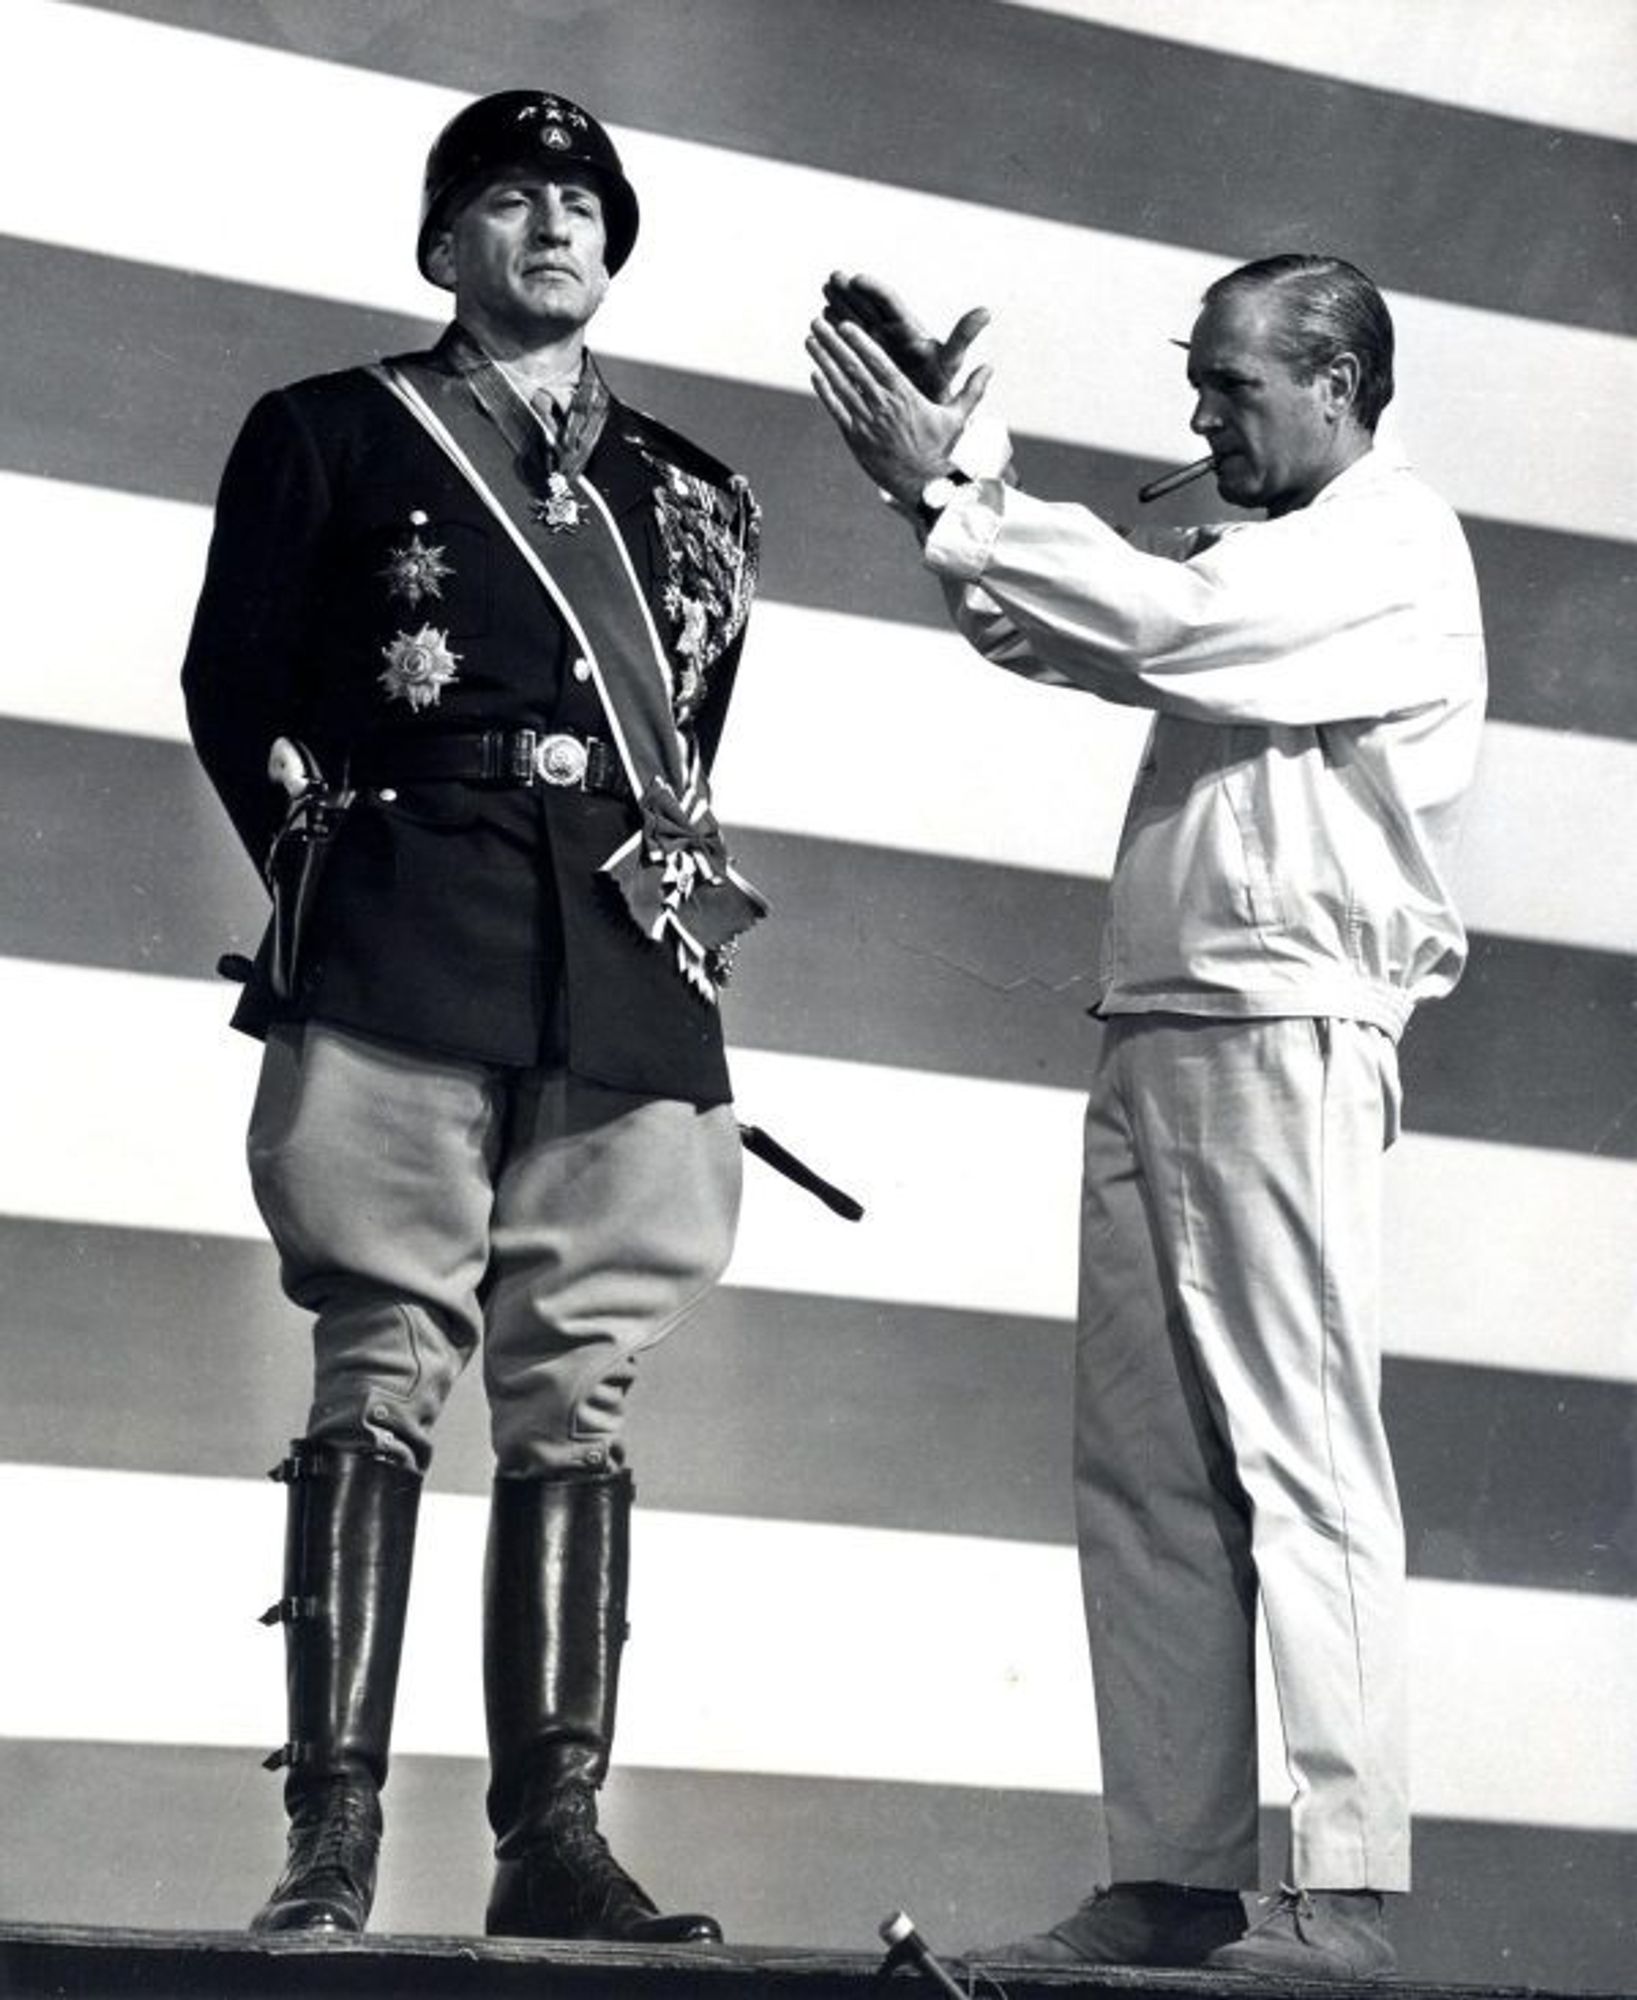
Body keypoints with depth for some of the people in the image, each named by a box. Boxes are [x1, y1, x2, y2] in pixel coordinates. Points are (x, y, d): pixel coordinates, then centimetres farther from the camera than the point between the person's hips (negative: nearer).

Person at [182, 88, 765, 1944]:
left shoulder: (689, 496, 22)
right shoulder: (330, 435, 13)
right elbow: (235, 693, 10)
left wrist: (670, 897, 12)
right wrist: (340, 872, 5)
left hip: (623, 980, 3)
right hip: (402, 968, -3)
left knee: (577, 1401, -1)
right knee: (383, 1371, -9)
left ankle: (554, 1834, 1)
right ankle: (332, 1832, -9)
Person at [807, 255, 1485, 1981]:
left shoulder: (1395, 549, -3)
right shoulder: (1252, 555, 24)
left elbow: (1147, 620, -16)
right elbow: (1041, 629, 20)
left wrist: (943, 495, -9)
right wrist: (957, 452, 9)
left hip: (1284, 1037, -9)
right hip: (1153, 1042, 9)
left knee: (1304, 1459, -11)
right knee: (1141, 1477, 4)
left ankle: (1345, 1898, -11)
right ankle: (1172, 1879, 5)